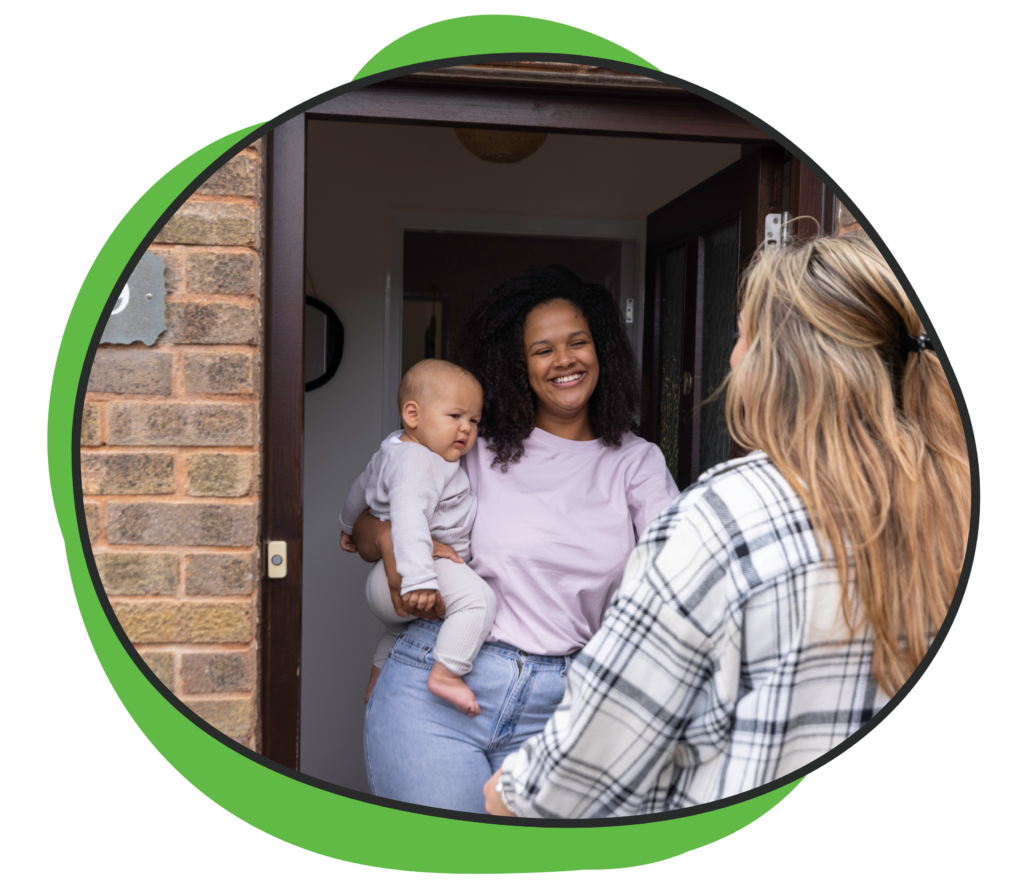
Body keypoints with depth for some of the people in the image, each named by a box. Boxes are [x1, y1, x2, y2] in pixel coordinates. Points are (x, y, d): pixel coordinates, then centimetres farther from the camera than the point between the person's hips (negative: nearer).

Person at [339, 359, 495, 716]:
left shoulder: (393, 451, 14)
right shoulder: (416, 462, -21)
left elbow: (362, 488, 32)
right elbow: (408, 518, -37)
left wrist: (349, 526, 50)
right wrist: (418, 579, -46)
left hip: (385, 580, 11)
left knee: (398, 630, 38)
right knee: (477, 596, -32)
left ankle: (375, 691, 57)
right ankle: (446, 675, -32)